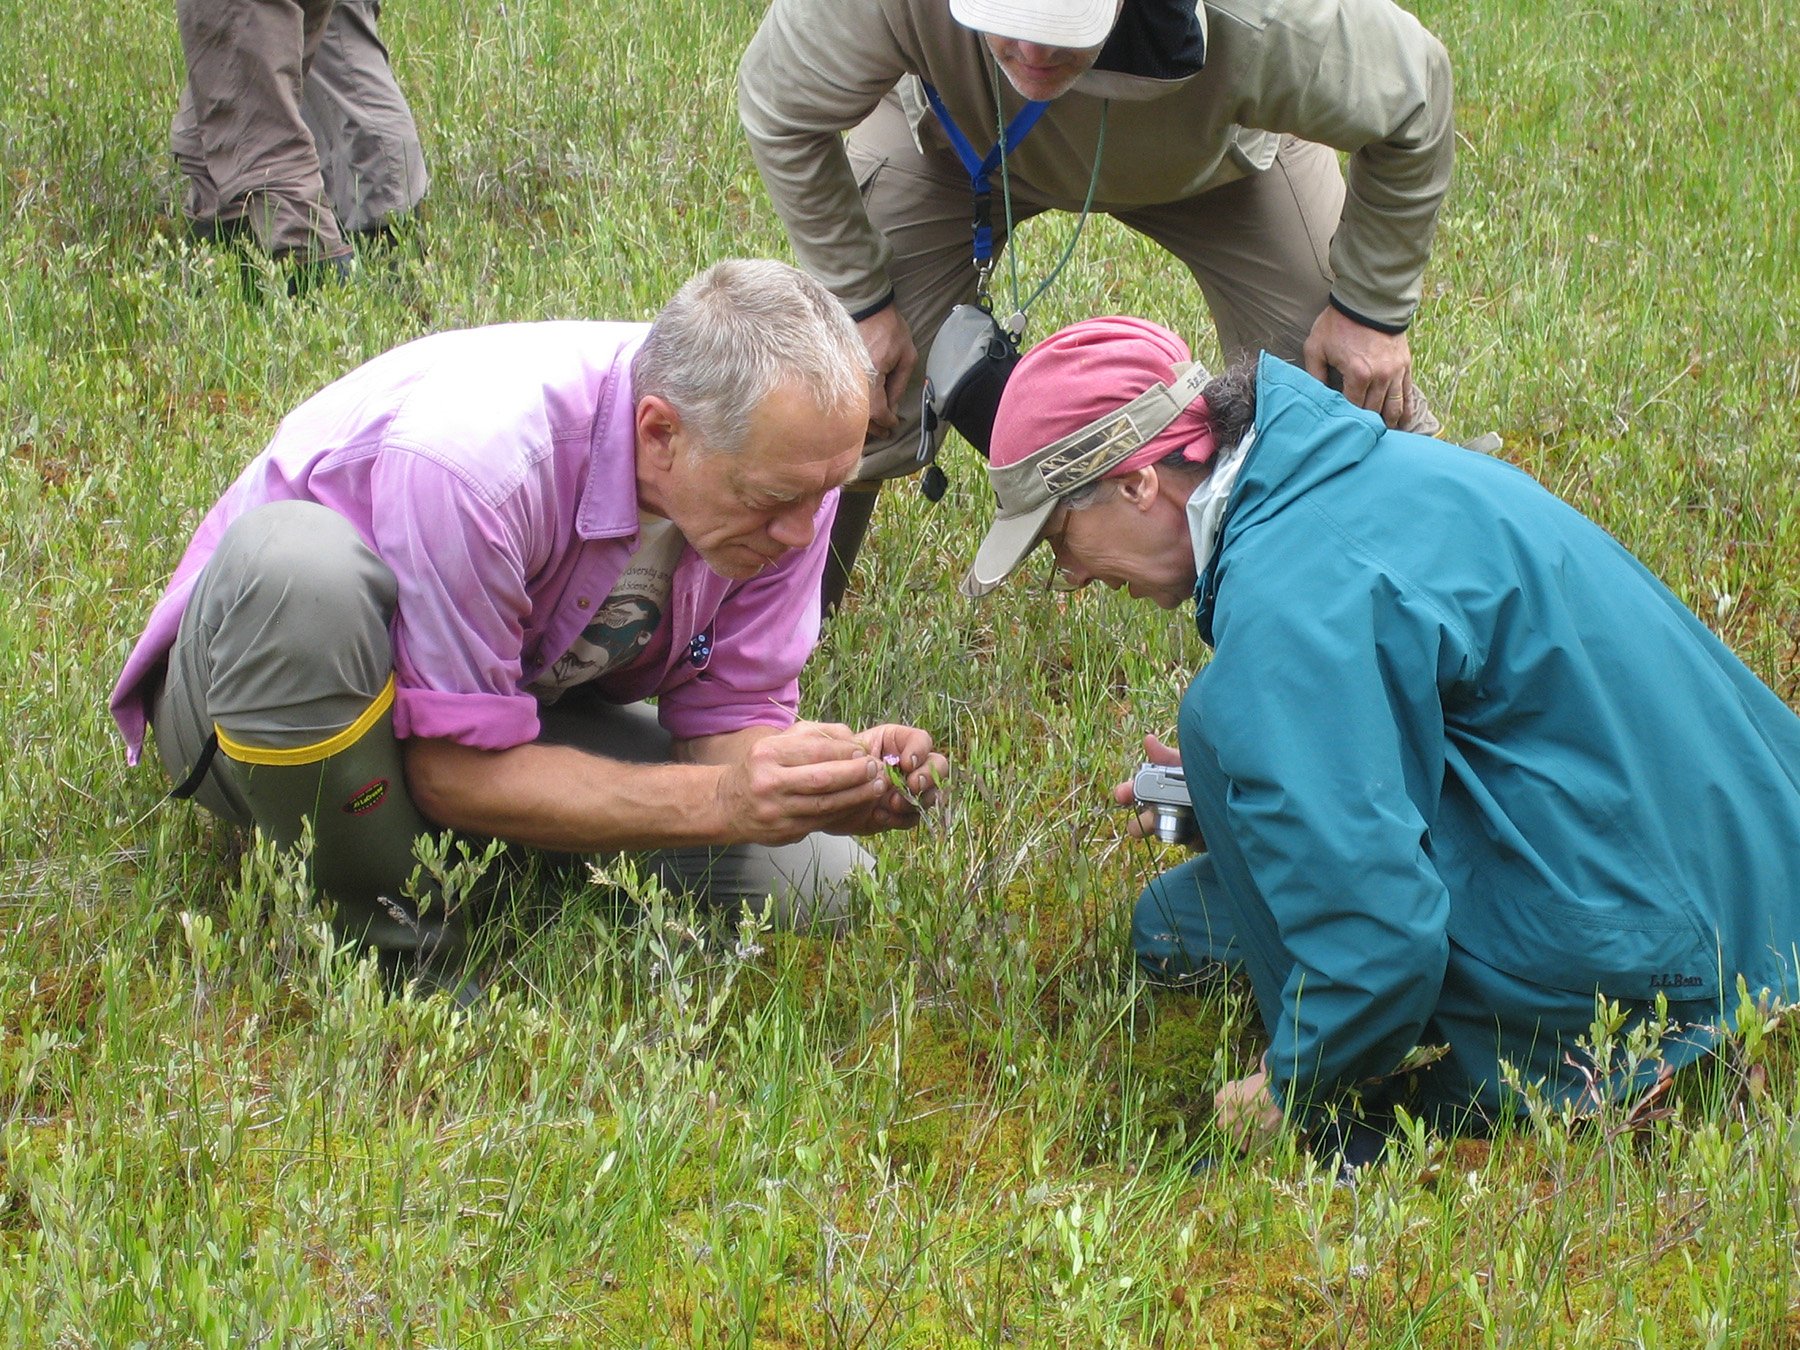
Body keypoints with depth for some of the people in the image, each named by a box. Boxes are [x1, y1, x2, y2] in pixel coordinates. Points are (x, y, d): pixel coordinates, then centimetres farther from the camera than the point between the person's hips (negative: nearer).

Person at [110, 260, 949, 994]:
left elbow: (728, 721, -11)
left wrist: (835, 783, -34)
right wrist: (718, 802, -41)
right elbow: (454, 769, -32)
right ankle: (381, 931, -21)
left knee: (809, 885, -16)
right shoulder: (472, 459, -38)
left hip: (527, 700, 6)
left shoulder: (787, 459, -18)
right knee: (293, 557, -43)